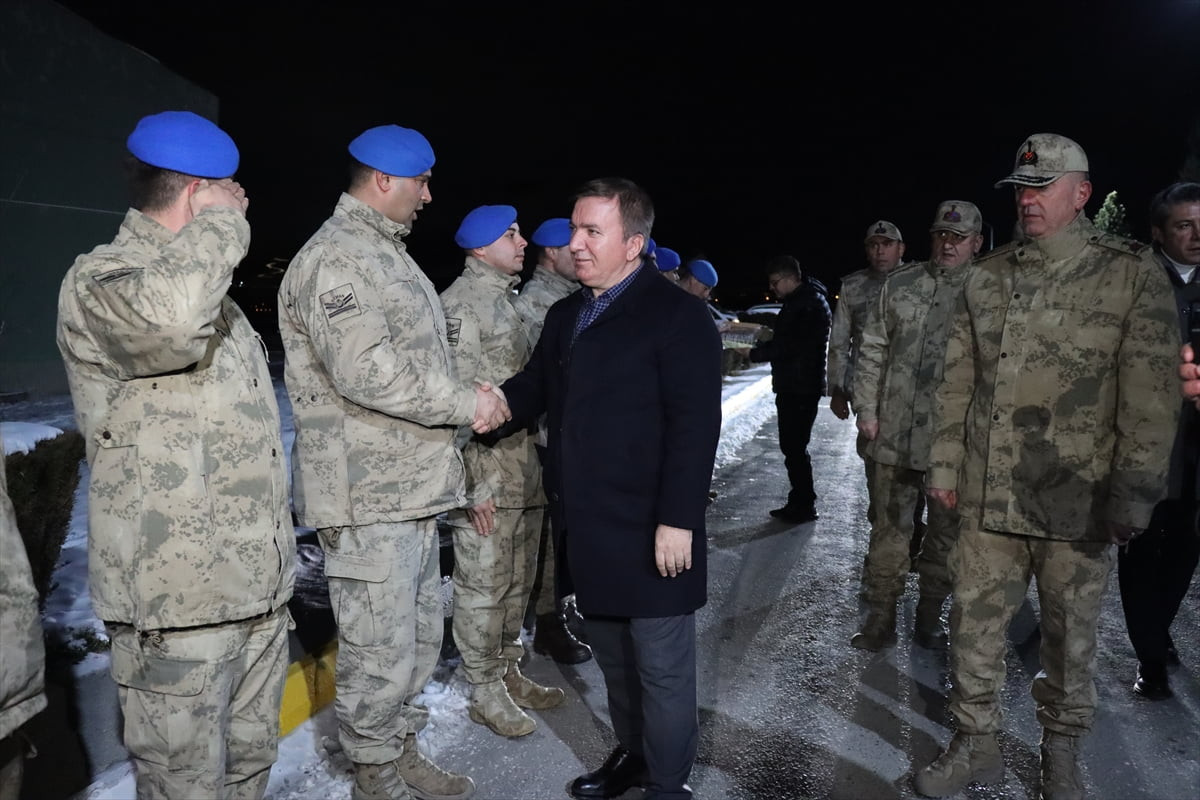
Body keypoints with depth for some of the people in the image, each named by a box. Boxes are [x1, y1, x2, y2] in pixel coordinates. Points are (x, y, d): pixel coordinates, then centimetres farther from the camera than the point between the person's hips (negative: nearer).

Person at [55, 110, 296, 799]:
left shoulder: (205, 284, 19)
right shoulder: (100, 279, -9)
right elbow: (166, 315, -37)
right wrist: (222, 224, -17)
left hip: (259, 590, 8)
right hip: (178, 607, -8)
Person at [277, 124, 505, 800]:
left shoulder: (389, 255, 20)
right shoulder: (335, 258, -12)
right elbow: (365, 370, -24)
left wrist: (470, 399, 10)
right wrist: (465, 403, -15)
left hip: (413, 489, 10)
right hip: (367, 497, -10)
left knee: (420, 635, 18)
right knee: (381, 652, 1)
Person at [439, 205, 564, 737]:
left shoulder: (509, 300, 17)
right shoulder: (460, 303, -13)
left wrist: (543, 456, 20)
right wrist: (476, 483, -19)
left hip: (526, 470, 9)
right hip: (487, 477, -9)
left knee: (518, 580, 18)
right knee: (483, 586, 3)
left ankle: (508, 673, 33)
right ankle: (486, 693, 18)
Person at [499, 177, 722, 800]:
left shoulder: (677, 315, -10)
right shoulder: (564, 316, 14)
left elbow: (694, 425, -16)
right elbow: (536, 387, 17)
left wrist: (678, 520, -19)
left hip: (648, 531, -7)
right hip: (585, 528, 7)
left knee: (661, 666, 7)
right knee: (612, 655, 20)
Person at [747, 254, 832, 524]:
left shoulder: (811, 303, -16)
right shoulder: (796, 302, 17)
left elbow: (788, 345, -21)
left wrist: (755, 353, -12)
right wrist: (761, 348, 7)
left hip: (802, 387, -10)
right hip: (791, 386, 10)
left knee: (794, 446, -6)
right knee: (791, 446, 14)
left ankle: (804, 505, 3)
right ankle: (799, 502, 23)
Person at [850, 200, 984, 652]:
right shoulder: (899, 285, 6)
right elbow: (872, 351, 8)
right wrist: (866, 409, 2)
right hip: (895, 434, 1)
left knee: (946, 533, 12)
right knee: (889, 530, 8)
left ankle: (930, 617, 29)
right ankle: (880, 618, 21)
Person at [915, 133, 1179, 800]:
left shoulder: (1132, 275, -3)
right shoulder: (987, 277, 8)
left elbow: (1152, 396, -7)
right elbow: (957, 380, 10)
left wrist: (1133, 495, -11)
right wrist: (945, 466, 7)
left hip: (1079, 505, -3)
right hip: (988, 499, 3)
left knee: (1071, 639, 12)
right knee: (974, 628, 10)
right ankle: (977, 745, 29)